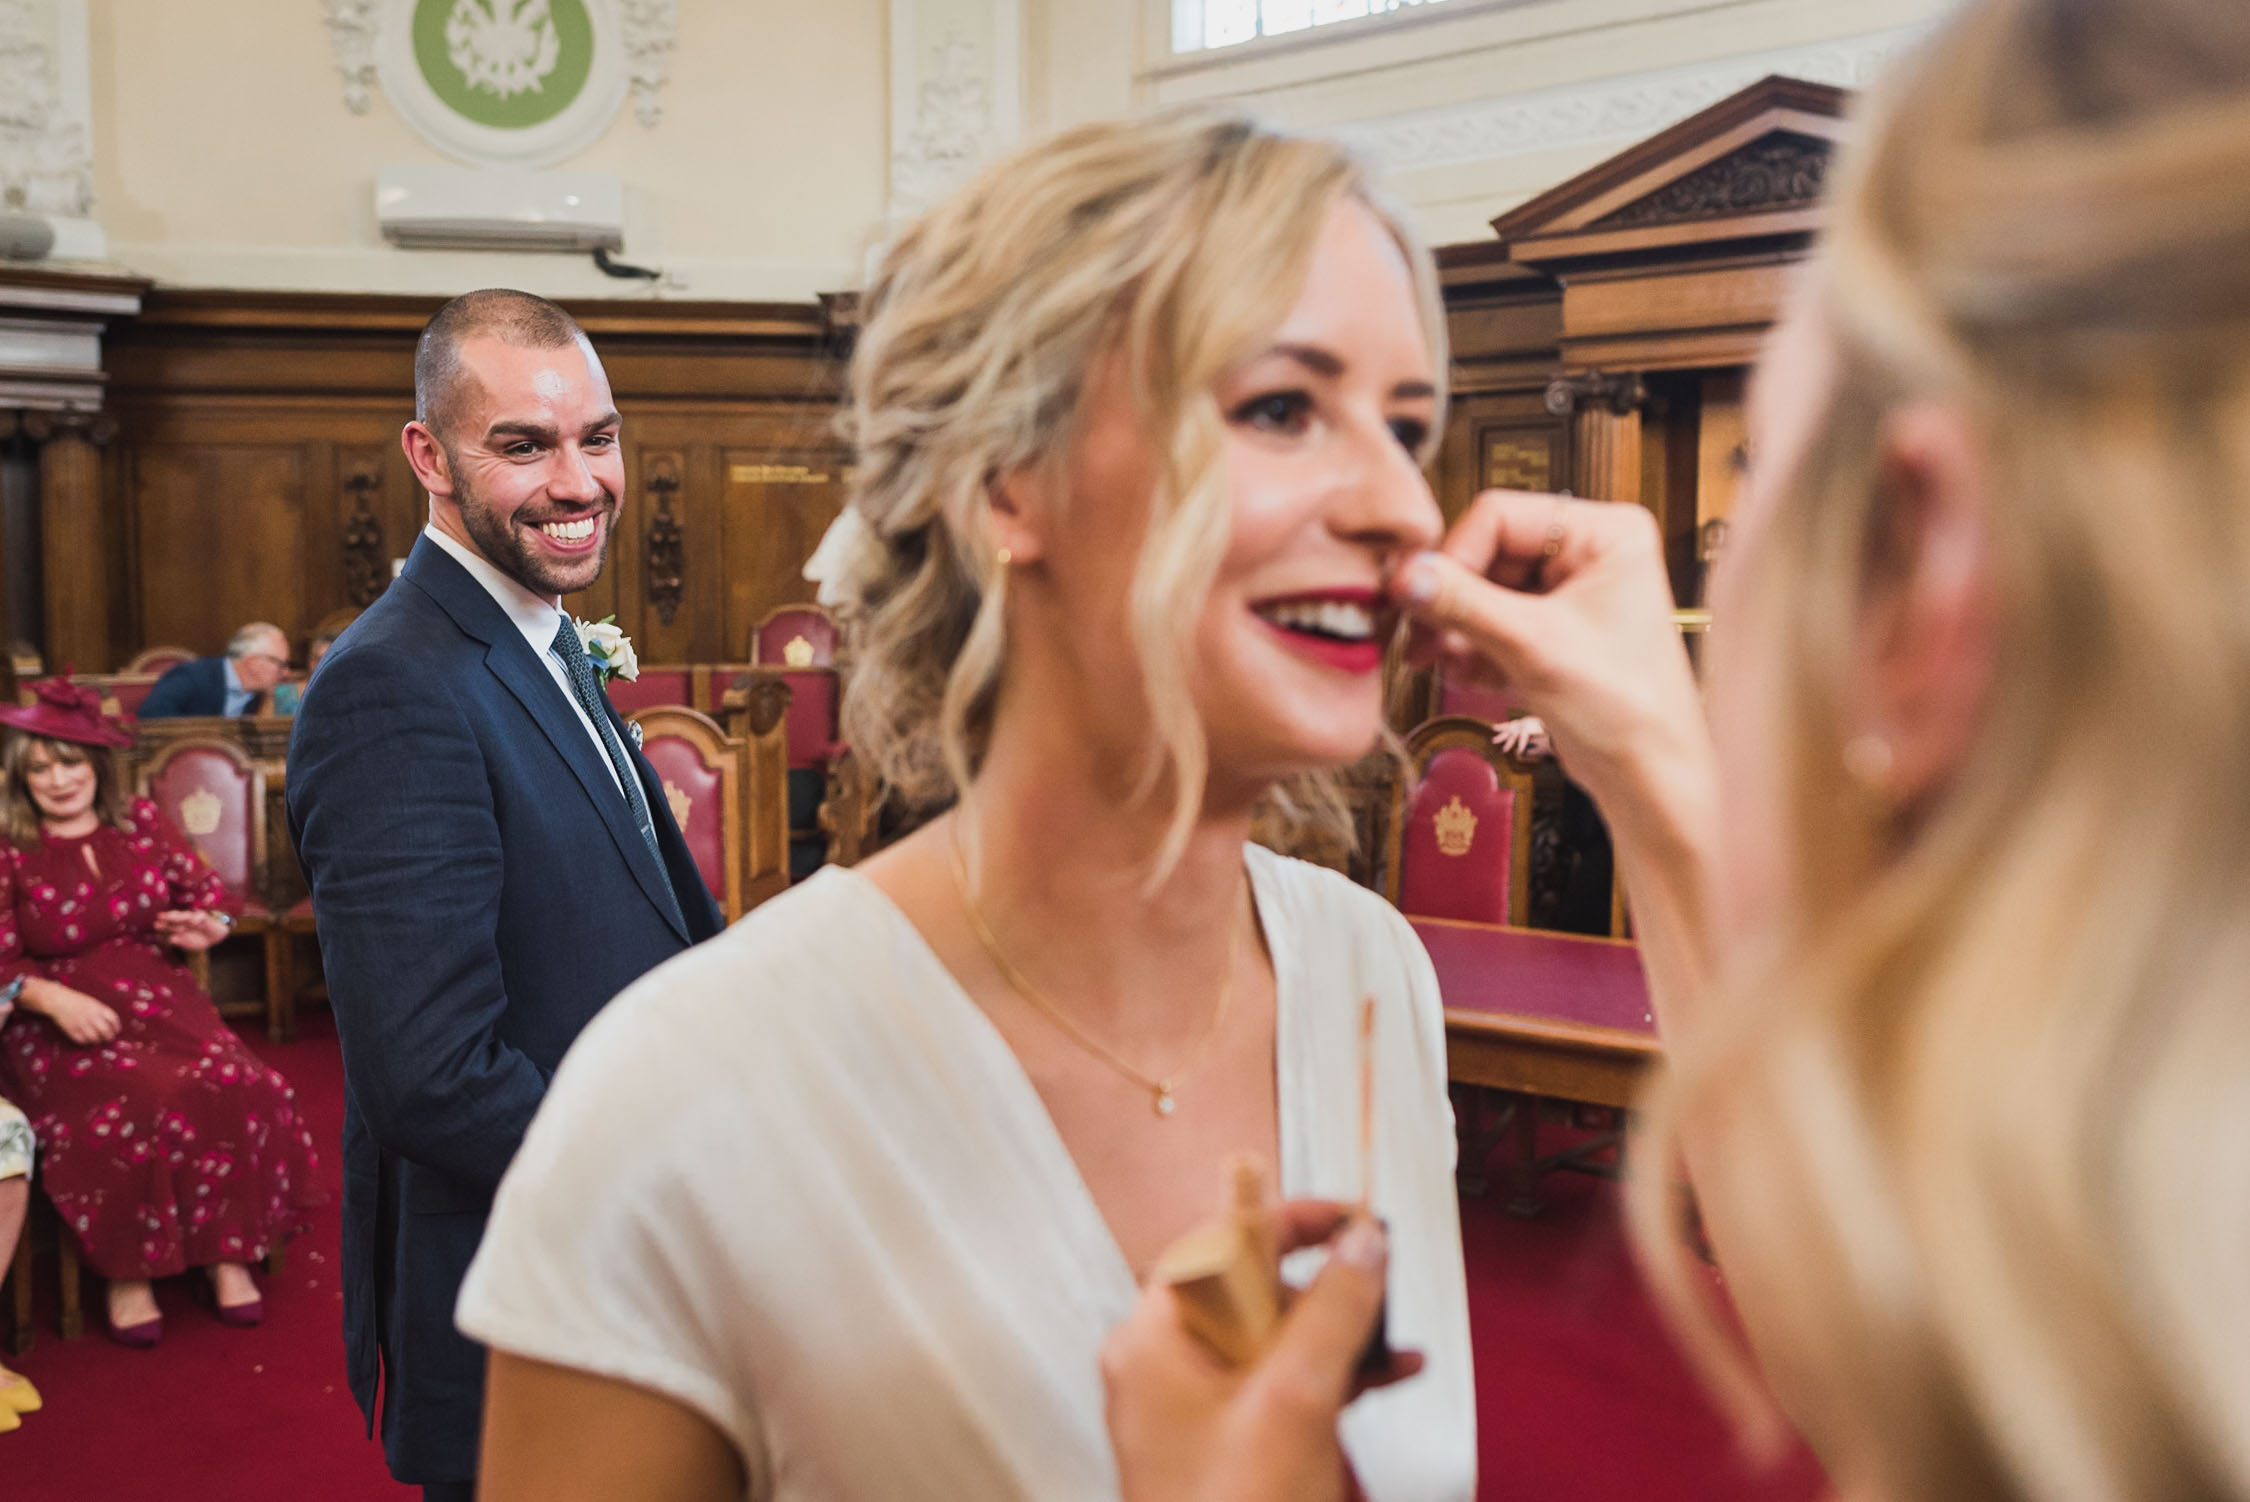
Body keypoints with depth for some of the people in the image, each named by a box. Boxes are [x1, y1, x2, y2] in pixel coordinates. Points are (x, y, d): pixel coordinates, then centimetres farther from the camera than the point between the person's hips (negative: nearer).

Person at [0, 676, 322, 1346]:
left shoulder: (140, 821, 11)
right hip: (60, 1023, -3)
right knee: (131, 1105, -34)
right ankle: (125, 1270, -14)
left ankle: (228, 1249, -12)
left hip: (159, 999, 3)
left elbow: (206, 888, 21)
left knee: (230, 1086, -27)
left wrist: (206, 925, -2)